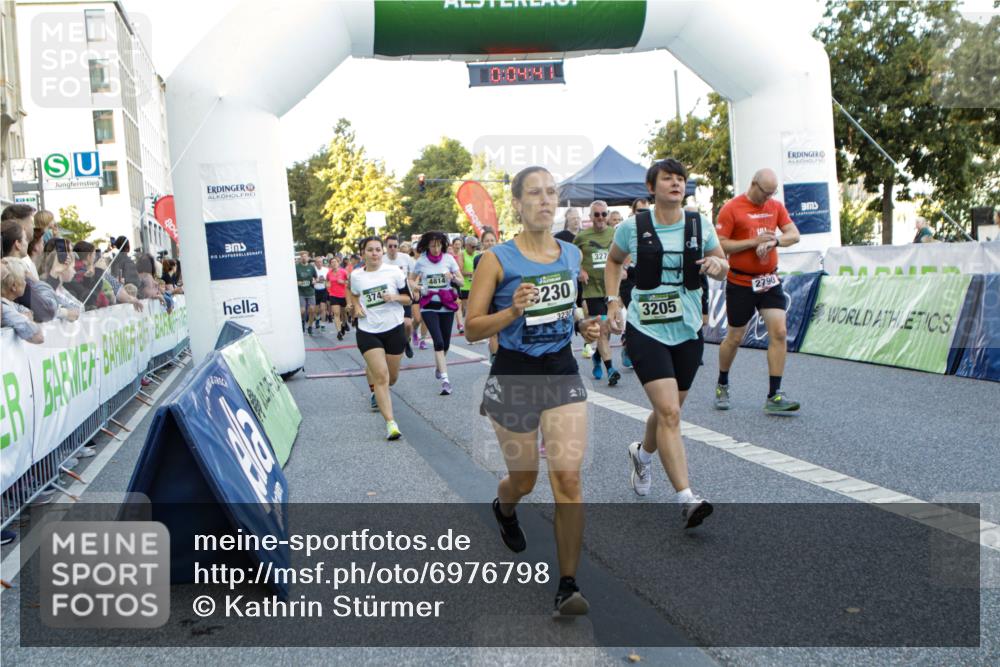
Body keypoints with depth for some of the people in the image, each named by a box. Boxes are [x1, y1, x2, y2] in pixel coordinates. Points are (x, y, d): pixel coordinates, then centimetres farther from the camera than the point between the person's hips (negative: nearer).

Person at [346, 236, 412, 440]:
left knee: (391, 377, 12)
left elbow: (408, 298, 1)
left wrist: (395, 297, -19)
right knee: (381, 376, -14)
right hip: (368, 331, -1)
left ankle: (377, 391, 50)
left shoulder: (394, 272, -5)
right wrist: (356, 306, 2)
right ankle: (390, 423, -15)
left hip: (393, 329, 1)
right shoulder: (356, 275, 1)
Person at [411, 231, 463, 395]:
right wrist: (419, 287, -9)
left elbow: (461, 282, 2)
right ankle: (445, 379, -15)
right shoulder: (421, 261, -1)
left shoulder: (449, 258, -1)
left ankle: (438, 367, 38)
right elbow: (410, 280, 12)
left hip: (447, 305, 2)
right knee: (438, 341, -14)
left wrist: (453, 278, -20)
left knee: (445, 343, 8)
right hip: (429, 306, -2)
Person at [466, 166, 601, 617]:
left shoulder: (572, 254, 4)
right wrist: (513, 311, -26)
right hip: (514, 378, -3)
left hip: (562, 375, 3)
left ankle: (568, 586, 1)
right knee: (523, 480, 13)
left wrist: (587, 328, 2)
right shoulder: (498, 259, -10)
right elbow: (472, 329, -10)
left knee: (568, 478, -8)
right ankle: (503, 509, 52)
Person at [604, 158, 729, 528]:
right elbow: (613, 262, 13)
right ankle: (687, 499, -14)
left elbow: (721, 267, 12)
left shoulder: (700, 225, 1)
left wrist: (717, 265, -12)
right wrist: (613, 301, 1)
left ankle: (642, 454, 48)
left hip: (688, 331, 4)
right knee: (669, 413, -16)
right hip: (646, 330, -4)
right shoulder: (633, 226, -5)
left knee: (668, 411, 16)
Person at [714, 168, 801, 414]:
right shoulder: (731, 208, -10)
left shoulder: (776, 206, 6)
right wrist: (755, 241, -19)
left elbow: (794, 235, 3)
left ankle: (774, 396, -5)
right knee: (734, 338, 6)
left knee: (779, 332, -8)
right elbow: (720, 245, -14)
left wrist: (774, 241, -17)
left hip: (769, 281, 4)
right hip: (740, 283, -4)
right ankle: (722, 386, 30)